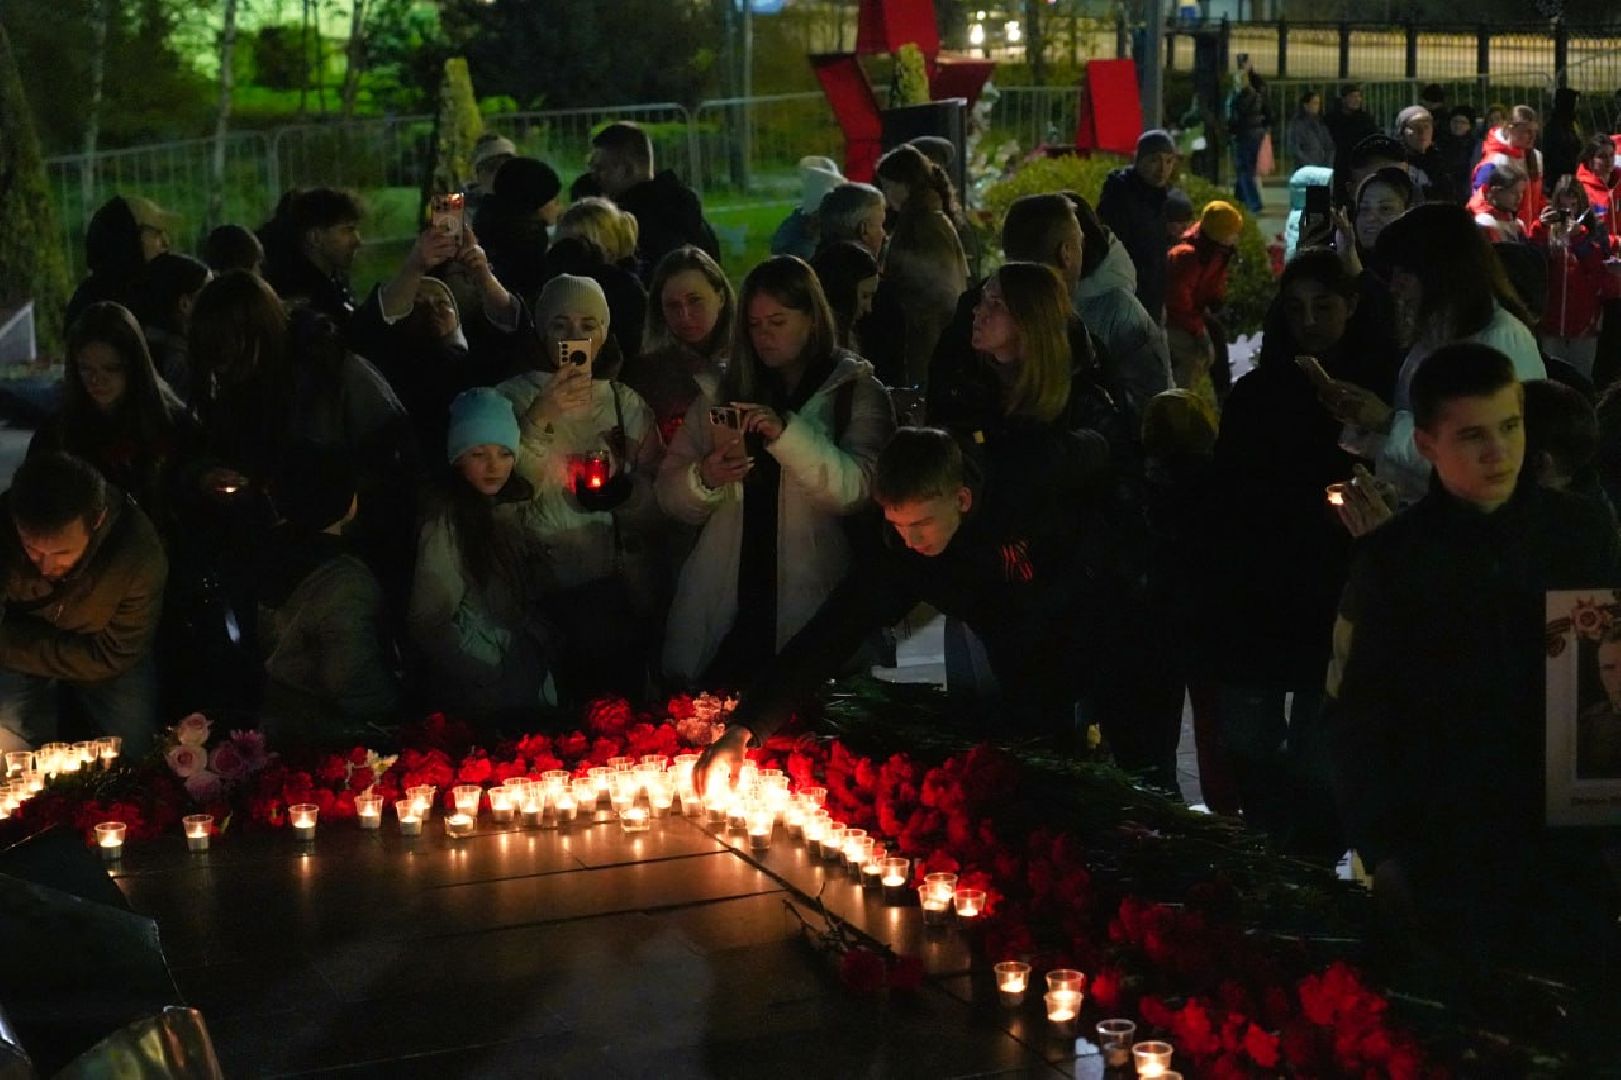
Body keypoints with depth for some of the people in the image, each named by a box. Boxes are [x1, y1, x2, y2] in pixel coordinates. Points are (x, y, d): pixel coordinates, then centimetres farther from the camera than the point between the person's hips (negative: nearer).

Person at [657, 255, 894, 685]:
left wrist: (787, 434, -22)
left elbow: (854, 491, -11)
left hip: (807, 612, -3)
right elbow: (670, 495, 9)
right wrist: (704, 479, -12)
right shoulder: (724, 393, 14)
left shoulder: (855, 392, 5)